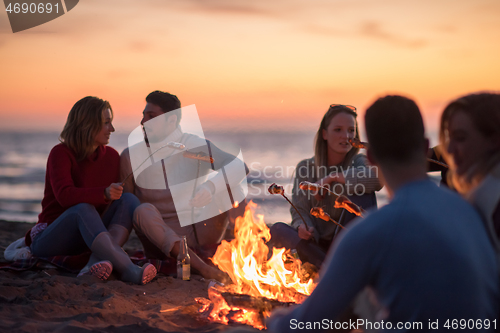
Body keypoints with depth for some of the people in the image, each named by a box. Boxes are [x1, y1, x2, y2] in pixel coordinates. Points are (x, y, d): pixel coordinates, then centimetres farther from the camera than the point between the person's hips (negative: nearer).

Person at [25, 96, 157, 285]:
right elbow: (64, 195, -28)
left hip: (87, 235, 6)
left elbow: (116, 195, 8)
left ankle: (97, 262, -40)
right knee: (83, 208, -37)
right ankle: (129, 270, -52)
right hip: (49, 239, -5)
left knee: (129, 200, -17)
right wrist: (104, 194, -43)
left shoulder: (111, 156, 7)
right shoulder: (61, 153, -10)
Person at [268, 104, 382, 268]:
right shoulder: (305, 168, 1)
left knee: (362, 193, -23)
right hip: (317, 245, 2)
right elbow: (299, 211, -4)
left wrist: (332, 178, -27)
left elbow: (378, 176, -31)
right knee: (278, 230, -23)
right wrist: (302, 227, -28)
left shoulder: (359, 162, -5)